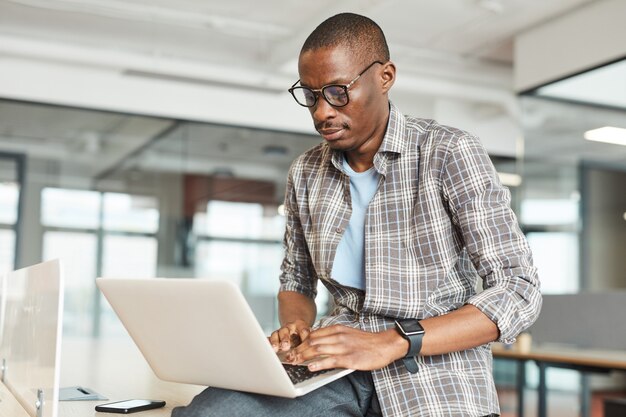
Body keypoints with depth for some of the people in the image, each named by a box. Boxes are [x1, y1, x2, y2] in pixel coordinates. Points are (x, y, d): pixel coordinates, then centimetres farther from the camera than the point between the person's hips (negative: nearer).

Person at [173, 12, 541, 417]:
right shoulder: (306, 174, 7)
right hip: (340, 367, 4)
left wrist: (390, 343, -23)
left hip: (434, 371, -3)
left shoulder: (450, 153, -8)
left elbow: (520, 291, -12)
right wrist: (295, 327, -5)